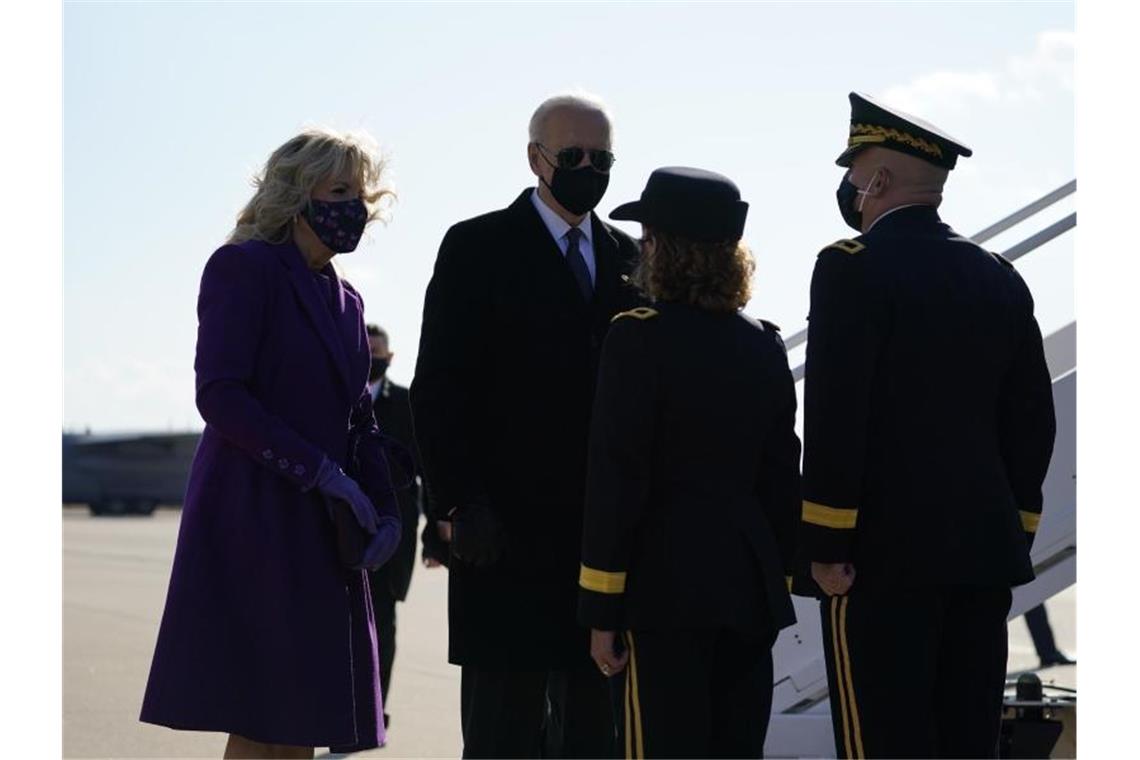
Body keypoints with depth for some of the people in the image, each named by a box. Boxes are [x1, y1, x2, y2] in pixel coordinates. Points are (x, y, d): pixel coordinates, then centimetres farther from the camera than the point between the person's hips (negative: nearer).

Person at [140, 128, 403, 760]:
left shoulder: (344, 300, 19)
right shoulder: (244, 267, -4)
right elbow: (219, 394, -14)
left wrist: (384, 509, 4)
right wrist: (320, 471, -16)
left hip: (322, 533, 7)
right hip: (254, 520, -7)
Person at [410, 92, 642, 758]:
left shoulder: (628, 256, 14)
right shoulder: (479, 247, 0)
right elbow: (439, 388, -4)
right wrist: (461, 503, -12)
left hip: (605, 524, 5)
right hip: (508, 527, -4)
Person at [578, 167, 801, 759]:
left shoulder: (639, 339, -9)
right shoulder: (764, 345, 8)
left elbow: (616, 478, -11)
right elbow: (782, 478, 11)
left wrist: (602, 609, -8)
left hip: (666, 585, -6)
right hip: (751, 587, 6)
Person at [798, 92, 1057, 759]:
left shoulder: (856, 265, -8)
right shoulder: (1000, 278, 12)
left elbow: (835, 413, -14)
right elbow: (1033, 420, 13)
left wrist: (825, 545, -11)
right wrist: (1016, 531, 19)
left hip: (886, 551, -7)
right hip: (986, 553, 7)